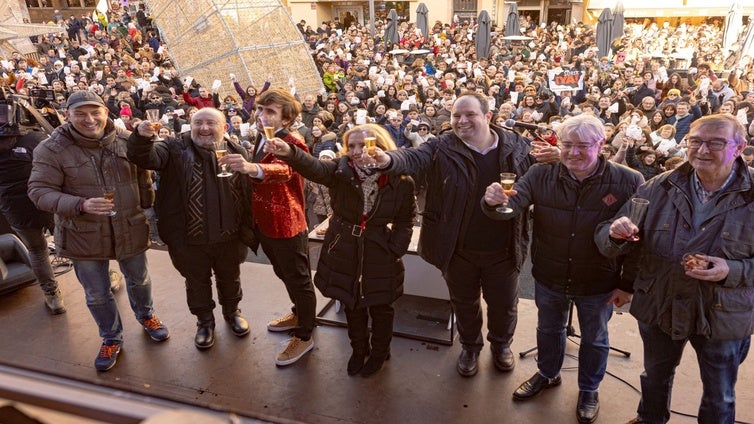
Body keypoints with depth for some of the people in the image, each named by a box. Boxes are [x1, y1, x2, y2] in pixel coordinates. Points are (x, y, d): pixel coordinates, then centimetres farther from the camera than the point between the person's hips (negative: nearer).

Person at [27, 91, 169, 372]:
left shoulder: (127, 141, -6)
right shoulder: (52, 149, -13)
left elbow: (144, 182, 4)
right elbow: (39, 191, -15)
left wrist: (148, 213, 9)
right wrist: (81, 205, -31)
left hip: (131, 230, 2)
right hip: (84, 236, -1)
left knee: (138, 280, 21)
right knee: (97, 294, 14)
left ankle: (146, 316, 50)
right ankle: (111, 338, 39)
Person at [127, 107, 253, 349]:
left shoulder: (237, 152, -1)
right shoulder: (175, 149, -5)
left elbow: (249, 192, 3)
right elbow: (143, 158, -20)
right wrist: (142, 137, -42)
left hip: (229, 236, 2)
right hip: (189, 239, -1)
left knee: (230, 278, 21)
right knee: (197, 281, 17)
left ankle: (232, 311, 47)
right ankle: (204, 321, 39)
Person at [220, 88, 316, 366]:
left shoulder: (293, 144, -20)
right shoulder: (261, 139, 7)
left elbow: (283, 170, -44)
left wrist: (251, 167, -60)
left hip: (286, 224, -9)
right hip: (263, 223, 9)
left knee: (298, 279, 6)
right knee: (284, 274, 25)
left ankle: (304, 336, 22)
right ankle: (300, 314, 47)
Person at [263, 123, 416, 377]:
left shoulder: (401, 182, -13)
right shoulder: (341, 170, -12)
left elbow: (405, 221, -1)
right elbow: (314, 168, -33)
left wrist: (395, 250, -9)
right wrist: (289, 152, -52)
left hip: (379, 257, -2)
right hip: (345, 252, 2)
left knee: (380, 308, 17)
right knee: (352, 306, 20)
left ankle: (379, 352, 43)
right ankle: (359, 349, 46)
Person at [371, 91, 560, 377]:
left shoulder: (515, 146, -5)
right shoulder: (442, 147, -11)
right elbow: (413, 158, -27)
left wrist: (552, 161, -14)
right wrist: (389, 160, -50)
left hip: (503, 249, 1)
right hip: (459, 249, -1)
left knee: (504, 303, 21)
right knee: (464, 303, 21)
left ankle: (501, 343, 52)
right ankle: (470, 346, 49)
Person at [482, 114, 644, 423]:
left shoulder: (628, 182, -19)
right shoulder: (540, 175, -15)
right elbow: (512, 207, -23)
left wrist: (628, 284, -8)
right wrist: (494, 202, -47)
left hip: (599, 283, -1)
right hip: (548, 278, 2)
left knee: (594, 339, 23)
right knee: (548, 329, 26)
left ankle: (589, 389, 50)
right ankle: (548, 374, 55)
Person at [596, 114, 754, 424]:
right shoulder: (659, 188, -9)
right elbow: (607, 239, -9)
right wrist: (616, 233, -32)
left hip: (722, 316, -2)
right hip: (658, 307, 2)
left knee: (719, 397, 21)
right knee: (656, 376, 27)